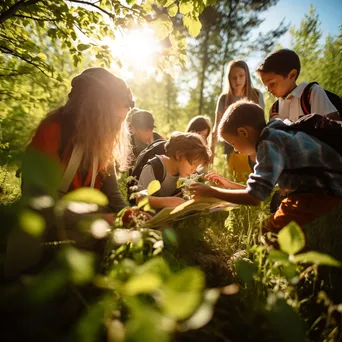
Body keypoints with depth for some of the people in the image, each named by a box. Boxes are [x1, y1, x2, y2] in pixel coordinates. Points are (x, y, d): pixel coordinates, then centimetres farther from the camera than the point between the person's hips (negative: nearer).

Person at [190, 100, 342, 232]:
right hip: (319, 188, 10)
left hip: (327, 191, -10)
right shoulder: (276, 135, 11)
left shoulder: (270, 143, -20)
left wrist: (211, 191, -13)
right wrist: (230, 185, 18)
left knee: (273, 229, -15)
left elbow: (254, 197, -24)